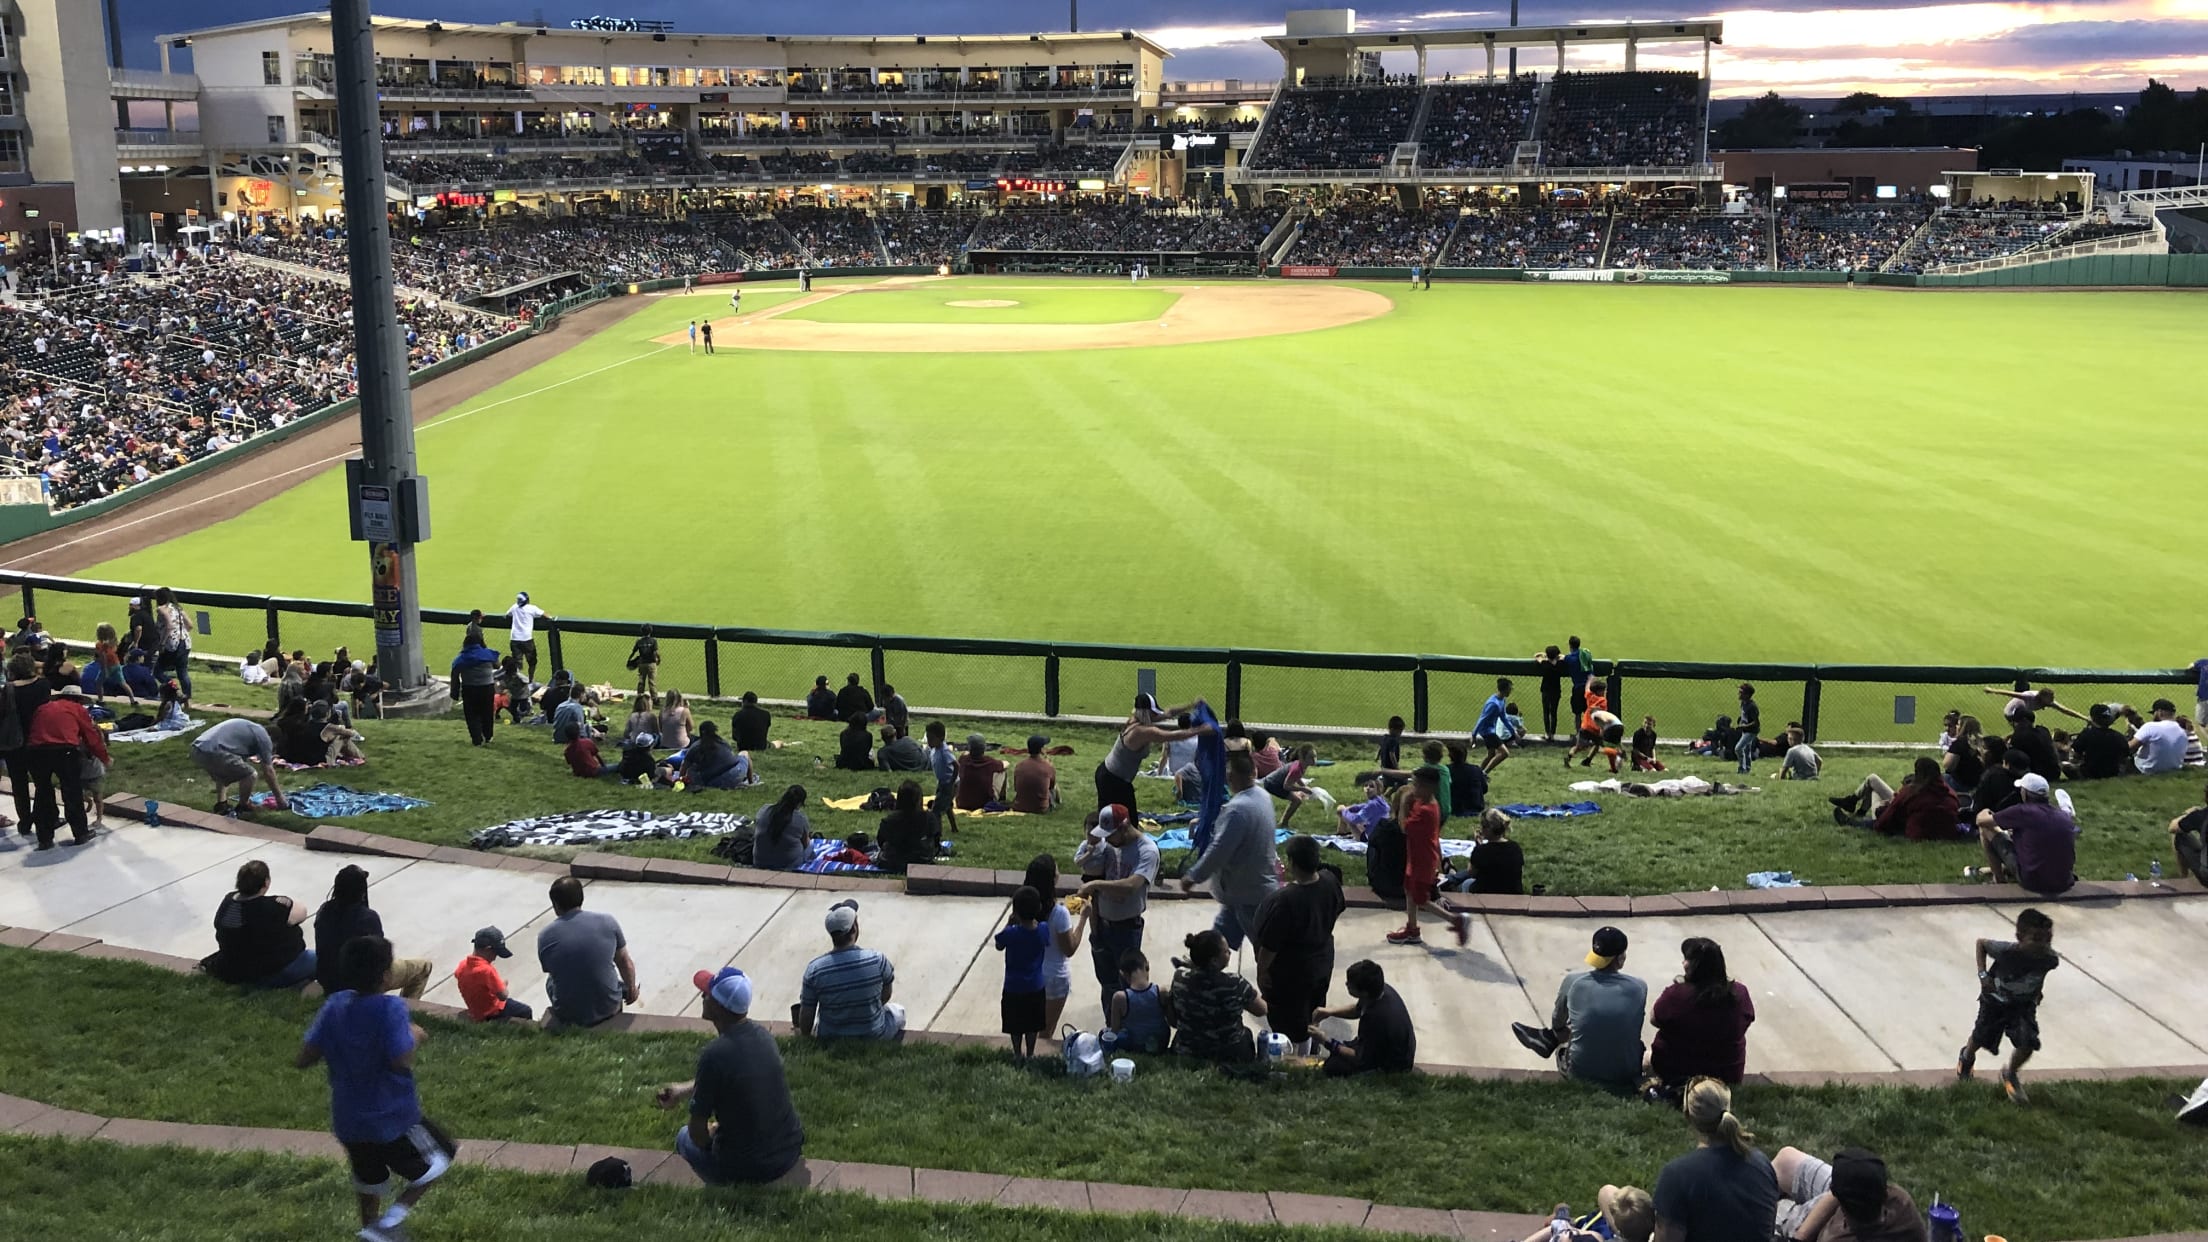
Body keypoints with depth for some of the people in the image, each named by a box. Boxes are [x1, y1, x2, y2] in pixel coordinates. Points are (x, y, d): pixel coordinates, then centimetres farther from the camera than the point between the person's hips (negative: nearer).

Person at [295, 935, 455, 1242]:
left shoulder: (335, 1006, -6)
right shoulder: (390, 1008, -23)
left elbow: (302, 1059, -4)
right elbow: (402, 1062, -28)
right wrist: (414, 1036, -9)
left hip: (348, 1121, 6)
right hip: (393, 1120, -6)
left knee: (369, 1182, 29)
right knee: (438, 1160, 18)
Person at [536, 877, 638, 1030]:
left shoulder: (544, 937, -10)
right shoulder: (607, 922, -11)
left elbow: (550, 971, 9)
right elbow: (626, 964, 0)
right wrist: (632, 989, 21)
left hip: (568, 1013, 0)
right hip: (608, 1008, 0)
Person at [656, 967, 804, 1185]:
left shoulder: (714, 1055, -23)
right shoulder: (762, 1034, -2)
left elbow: (698, 1135, -14)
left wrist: (712, 1132, 6)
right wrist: (683, 1089, 20)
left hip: (748, 1170, -5)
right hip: (792, 1151, 5)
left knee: (685, 1136, 23)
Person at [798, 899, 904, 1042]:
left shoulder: (814, 969, -21)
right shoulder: (877, 960, -22)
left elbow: (806, 1015, -10)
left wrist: (804, 1035, 10)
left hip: (830, 1040, 1)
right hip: (874, 1037, -1)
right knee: (898, 1011, 30)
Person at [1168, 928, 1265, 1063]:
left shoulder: (1180, 978, -17)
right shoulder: (1234, 984, -26)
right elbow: (1261, 1010, -9)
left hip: (1185, 1053, 3)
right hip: (1229, 1057, -2)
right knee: (1246, 1032, 32)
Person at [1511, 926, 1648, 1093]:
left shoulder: (1573, 981, -9)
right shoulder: (1639, 988, -7)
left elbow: (1557, 1022, 11)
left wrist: (1557, 1034, 35)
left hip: (1581, 1074, 0)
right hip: (1626, 1076, 1)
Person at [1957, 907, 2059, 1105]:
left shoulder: (2050, 960, -30)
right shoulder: (2006, 951, -38)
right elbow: (1981, 943, -18)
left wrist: (2036, 993, 6)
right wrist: (1983, 974, -25)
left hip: (2024, 1004, 2)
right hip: (1996, 1001, -1)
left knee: (2028, 1044, -16)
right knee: (1980, 1038, 18)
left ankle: (2009, 1075, 16)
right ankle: (1967, 1056, 56)